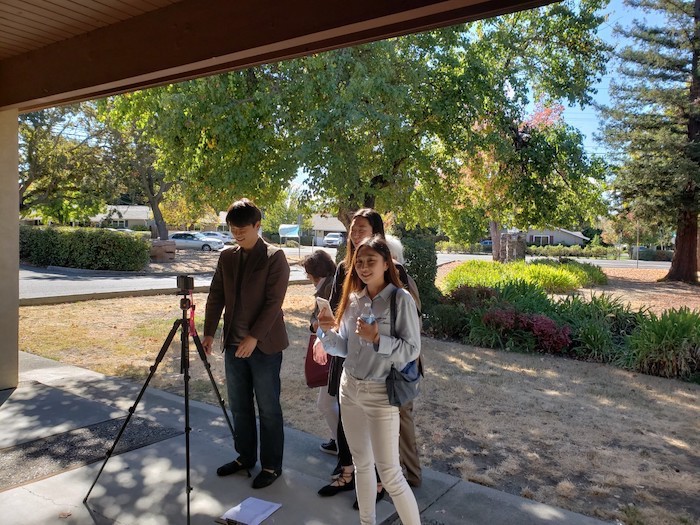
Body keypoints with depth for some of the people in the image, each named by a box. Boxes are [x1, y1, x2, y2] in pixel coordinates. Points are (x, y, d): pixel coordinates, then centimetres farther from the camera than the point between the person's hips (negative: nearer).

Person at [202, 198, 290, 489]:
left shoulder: (274, 257, -10)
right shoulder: (227, 257, 8)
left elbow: (273, 302, -15)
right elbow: (216, 297, 10)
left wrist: (254, 337, -20)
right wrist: (209, 332, 2)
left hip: (264, 345, -6)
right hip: (234, 344, 6)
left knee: (268, 409, 4)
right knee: (239, 406, 15)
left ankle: (271, 466, 19)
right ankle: (245, 457, 32)